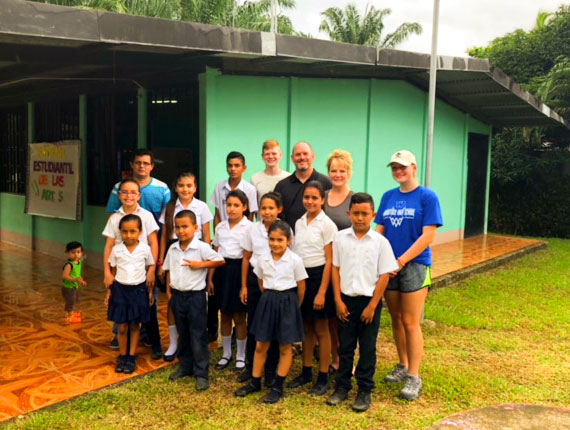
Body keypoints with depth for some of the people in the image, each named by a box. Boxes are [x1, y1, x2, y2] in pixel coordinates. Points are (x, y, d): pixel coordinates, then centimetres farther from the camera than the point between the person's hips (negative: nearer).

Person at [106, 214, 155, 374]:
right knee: (122, 327, 6)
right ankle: (122, 357, 22)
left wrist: (150, 290, 4)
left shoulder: (145, 249, -6)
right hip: (120, 289, 1)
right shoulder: (116, 249, -4)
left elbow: (151, 267, 4)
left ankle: (131, 357, 22)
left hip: (138, 290, 0)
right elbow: (113, 271, 4)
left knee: (135, 326, 10)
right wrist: (109, 290, 3)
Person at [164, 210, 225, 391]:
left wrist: (200, 265, -18)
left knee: (198, 335, 0)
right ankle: (185, 366, 31)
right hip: (177, 295, 6)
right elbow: (169, 270, 14)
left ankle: (201, 373, 8)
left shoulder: (202, 248, -13)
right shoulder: (173, 249, 4)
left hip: (195, 295, -6)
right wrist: (169, 290, 7)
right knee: (183, 334, 17)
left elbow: (220, 261, -12)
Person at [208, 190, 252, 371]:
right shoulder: (220, 227, 8)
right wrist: (210, 278, 9)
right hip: (222, 270, 5)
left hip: (239, 270, -4)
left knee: (239, 316, 4)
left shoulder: (249, 227, -7)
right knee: (224, 315, 13)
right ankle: (226, 353, 27)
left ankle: (240, 355, 20)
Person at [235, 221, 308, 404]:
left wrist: (293, 306, 7)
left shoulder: (295, 260, -11)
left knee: (285, 347, 6)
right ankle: (255, 382, 25)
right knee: (261, 345, 10)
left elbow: (301, 287, -2)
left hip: (287, 302, -3)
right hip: (268, 301, 4)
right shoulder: (263, 260, -1)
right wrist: (270, 299, 12)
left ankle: (278, 387, 18)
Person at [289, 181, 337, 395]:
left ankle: (323, 378, 15)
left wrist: (322, 292, -16)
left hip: (318, 276, -6)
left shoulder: (327, 225, -10)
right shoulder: (299, 223, 8)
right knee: (306, 327, 14)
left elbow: (329, 261, -12)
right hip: (300, 276, 6)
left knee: (321, 329, 4)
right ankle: (306, 372, 26)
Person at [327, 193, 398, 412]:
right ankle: (342, 386, 25)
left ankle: (365, 391, 20)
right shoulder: (340, 238, -1)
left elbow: (384, 276, -5)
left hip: (369, 301, -1)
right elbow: (335, 269, 2)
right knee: (345, 346, 11)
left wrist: (372, 306, -9)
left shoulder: (380, 242, -6)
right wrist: (338, 301, -3)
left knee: (367, 349, 8)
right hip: (346, 300, 2)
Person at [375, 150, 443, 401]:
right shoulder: (388, 197, 10)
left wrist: (401, 260, -17)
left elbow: (428, 235, -12)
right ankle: (403, 366, 29)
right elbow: (379, 231, 10)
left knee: (410, 322, -3)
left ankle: (414, 377, 7)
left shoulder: (427, 197, -6)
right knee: (396, 319, 13)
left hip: (414, 265, -5)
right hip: (389, 266, 5)